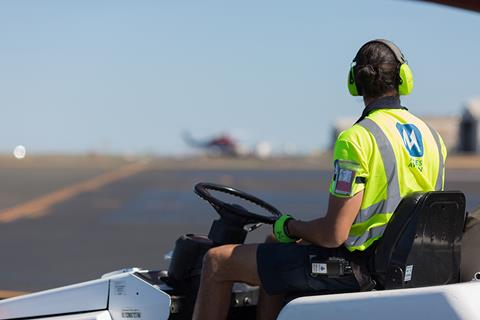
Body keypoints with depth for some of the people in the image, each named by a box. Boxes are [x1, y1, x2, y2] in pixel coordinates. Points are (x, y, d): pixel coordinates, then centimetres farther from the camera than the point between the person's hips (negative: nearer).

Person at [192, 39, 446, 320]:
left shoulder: (356, 139, -19)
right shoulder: (432, 136, 4)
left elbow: (334, 234, -22)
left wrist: (291, 227, 0)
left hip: (354, 268, -8)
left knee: (218, 261, 2)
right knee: (274, 247, 31)